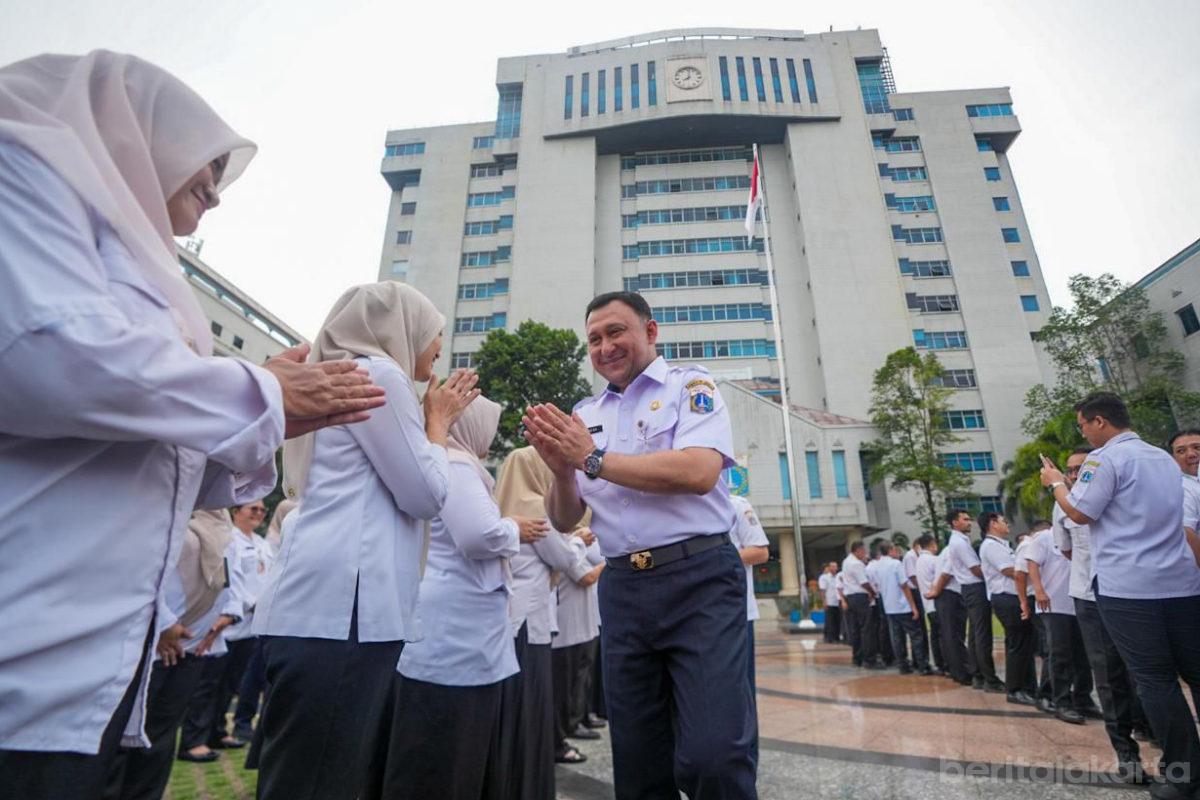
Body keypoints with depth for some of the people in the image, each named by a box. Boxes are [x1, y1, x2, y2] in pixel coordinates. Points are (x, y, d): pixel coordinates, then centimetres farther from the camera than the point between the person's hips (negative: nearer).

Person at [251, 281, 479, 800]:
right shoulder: (380, 373, -6)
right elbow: (426, 495, -10)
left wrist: (435, 418, 23)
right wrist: (439, 421, 5)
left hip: (328, 603, 10)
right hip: (340, 606, -10)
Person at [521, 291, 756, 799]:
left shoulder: (690, 385, 0)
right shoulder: (584, 416, 13)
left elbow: (699, 472, -18)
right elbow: (564, 520, 12)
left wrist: (593, 460, -13)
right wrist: (562, 471, -10)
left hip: (698, 580, -4)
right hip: (622, 590, 5)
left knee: (712, 758, -7)